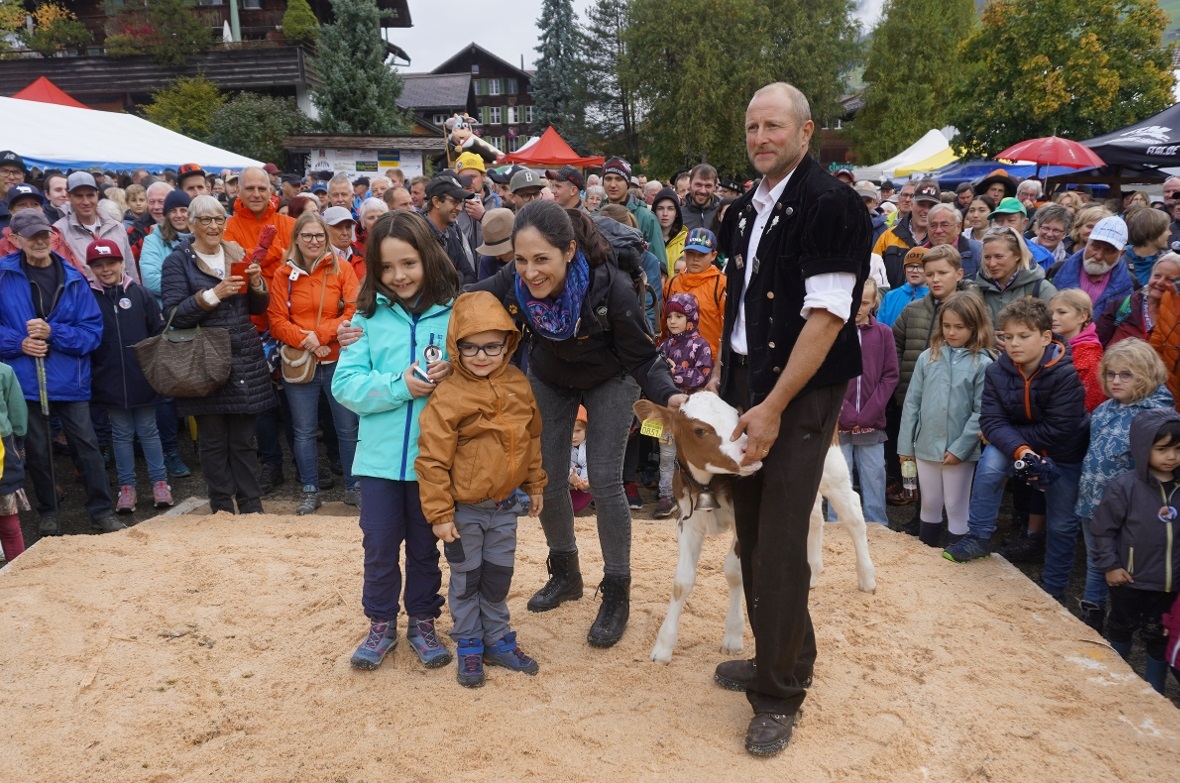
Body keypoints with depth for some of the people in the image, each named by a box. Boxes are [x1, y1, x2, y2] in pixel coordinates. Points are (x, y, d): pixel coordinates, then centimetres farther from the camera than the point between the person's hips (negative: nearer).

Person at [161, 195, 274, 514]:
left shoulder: (238, 254, 12)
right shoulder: (178, 261, 0)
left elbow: (259, 308, 13)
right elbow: (174, 314, -10)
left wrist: (257, 283, -7)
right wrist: (213, 293, -21)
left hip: (245, 358, 3)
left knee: (244, 438, 8)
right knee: (213, 440, 4)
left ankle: (251, 505, 16)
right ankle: (221, 506, 16)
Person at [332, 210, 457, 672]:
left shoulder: (453, 313, -5)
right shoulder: (369, 316, -1)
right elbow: (345, 385, -6)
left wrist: (453, 374, -21)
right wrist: (399, 385, -18)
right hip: (379, 457, 1)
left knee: (425, 546, 15)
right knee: (379, 547, 12)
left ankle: (423, 622, 34)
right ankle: (381, 623, 32)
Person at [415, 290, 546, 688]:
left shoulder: (518, 385, -2)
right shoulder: (448, 396, -19)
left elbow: (531, 438, 11)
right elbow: (432, 461, -17)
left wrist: (535, 485, 16)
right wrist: (439, 513, -15)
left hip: (505, 507, 5)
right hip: (464, 510, -4)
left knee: (499, 577, 17)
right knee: (466, 581, 11)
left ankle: (497, 639, 34)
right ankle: (468, 646, 28)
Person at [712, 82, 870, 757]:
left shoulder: (830, 205, -13)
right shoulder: (747, 209, 11)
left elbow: (826, 316, -19)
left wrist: (774, 408, -19)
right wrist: (731, 387, 14)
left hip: (802, 391, -7)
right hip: (748, 382, 7)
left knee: (780, 539, -4)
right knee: (751, 527, 12)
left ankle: (780, 692, 12)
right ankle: (779, 656, 31)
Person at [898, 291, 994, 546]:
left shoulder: (982, 364, -7)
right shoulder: (928, 357, 2)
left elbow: (980, 412, -10)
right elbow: (912, 403, 3)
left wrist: (960, 448, -14)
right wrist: (905, 444, 1)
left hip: (960, 450, -3)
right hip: (926, 445, 3)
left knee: (956, 508, 9)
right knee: (929, 505, 17)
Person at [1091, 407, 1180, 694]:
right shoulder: (1125, 486, -16)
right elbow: (1102, 528, -9)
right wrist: (1109, 565, -10)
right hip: (1130, 580, -2)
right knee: (1121, 628, 17)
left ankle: (1155, 691, 32)